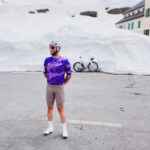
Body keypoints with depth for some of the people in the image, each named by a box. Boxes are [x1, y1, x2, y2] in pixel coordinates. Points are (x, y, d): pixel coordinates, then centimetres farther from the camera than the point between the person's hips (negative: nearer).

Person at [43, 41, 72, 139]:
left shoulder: (64, 61, -8)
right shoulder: (47, 60, 4)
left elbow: (69, 75, -4)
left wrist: (62, 83, 4)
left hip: (59, 87, -4)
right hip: (49, 87, 4)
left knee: (60, 109, -1)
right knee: (49, 108, 11)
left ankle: (64, 130, 12)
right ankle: (50, 128, 26)